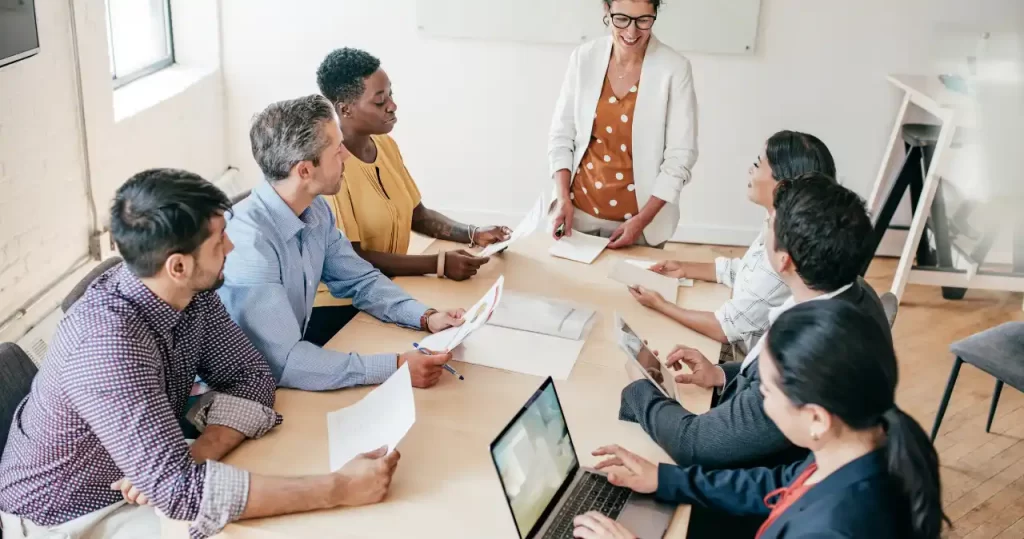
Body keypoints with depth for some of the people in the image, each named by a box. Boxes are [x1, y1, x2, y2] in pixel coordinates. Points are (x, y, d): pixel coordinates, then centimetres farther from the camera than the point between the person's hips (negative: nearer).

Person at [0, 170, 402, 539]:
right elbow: (179, 489, -39)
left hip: (142, 481, 7)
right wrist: (338, 489, -38)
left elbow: (251, 376, -4)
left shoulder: (192, 293, -12)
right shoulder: (109, 343, -35)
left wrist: (198, 455, -23)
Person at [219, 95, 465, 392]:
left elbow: (359, 280, 7)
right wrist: (395, 367, -34)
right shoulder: (249, 243, -31)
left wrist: (425, 316, -9)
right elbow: (283, 363, -34)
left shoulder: (316, 210, -6)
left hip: (296, 341, 8)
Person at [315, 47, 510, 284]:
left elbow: (417, 215, 14)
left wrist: (474, 234, -1)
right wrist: (438, 264, -24)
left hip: (393, 281, 7)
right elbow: (351, 260, -21)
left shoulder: (386, 145, 5)